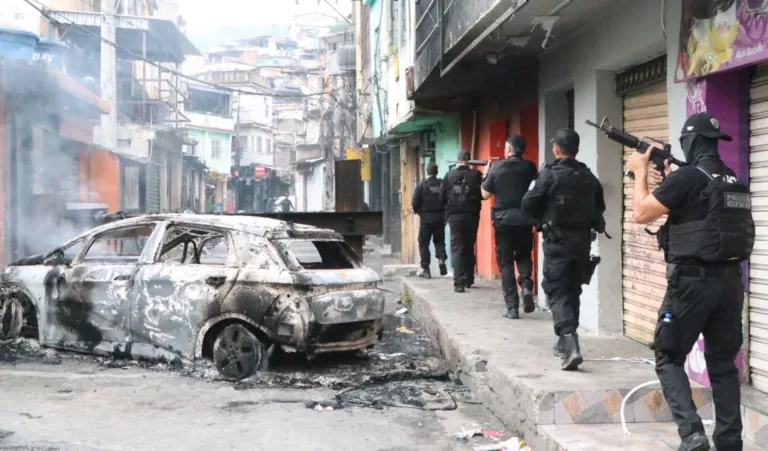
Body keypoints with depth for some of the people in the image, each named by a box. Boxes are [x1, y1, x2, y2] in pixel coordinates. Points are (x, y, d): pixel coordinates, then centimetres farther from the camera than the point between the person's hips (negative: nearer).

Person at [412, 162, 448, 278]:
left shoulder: (422, 185, -9)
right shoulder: (443, 184, -3)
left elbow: (415, 203, -9)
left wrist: (417, 211, 11)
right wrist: (444, 211, 12)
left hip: (426, 218, -3)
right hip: (440, 217, 3)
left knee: (424, 243, 5)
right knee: (439, 241, 18)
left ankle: (425, 268, 3)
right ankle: (441, 259, -4)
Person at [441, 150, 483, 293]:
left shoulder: (449, 176, -1)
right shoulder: (476, 175, -4)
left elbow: (442, 198, 2)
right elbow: (483, 194, -3)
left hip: (454, 216, -1)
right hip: (471, 215, 1)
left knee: (457, 249, 0)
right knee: (469, 248, 16)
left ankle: (459, 283, -11)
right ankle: (468, 280, 24)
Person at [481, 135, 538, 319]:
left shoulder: (496, 168, -5)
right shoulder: (529, 167, -1)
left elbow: (485, 195, 2)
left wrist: (485, 174, 16)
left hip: (503, 220, -1)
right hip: (524, 219, 1)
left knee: (506, 263, 7)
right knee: (523, 255, 21)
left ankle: (512, 308, 3)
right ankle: (526, 286, -7)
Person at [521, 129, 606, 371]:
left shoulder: (549, 174, -12)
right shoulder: (589, 176, 5)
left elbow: (528, 206, -10)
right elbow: (599, 207, 13)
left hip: (558, 241, -5)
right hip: (582, 240, 5)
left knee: (557, 292, -4)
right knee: (573, 290, 17)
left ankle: (570, 346, -20)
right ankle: (566, 342, 29)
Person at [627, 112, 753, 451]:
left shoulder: (687, 176, -13)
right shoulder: (735, 181, 11)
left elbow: (641, 213, -6)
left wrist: (640, 172, 6)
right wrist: (669, 178, 24)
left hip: (693, 281, -7)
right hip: (730, 280, 7)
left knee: (668, 359, 5)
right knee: (723, 363, 13)